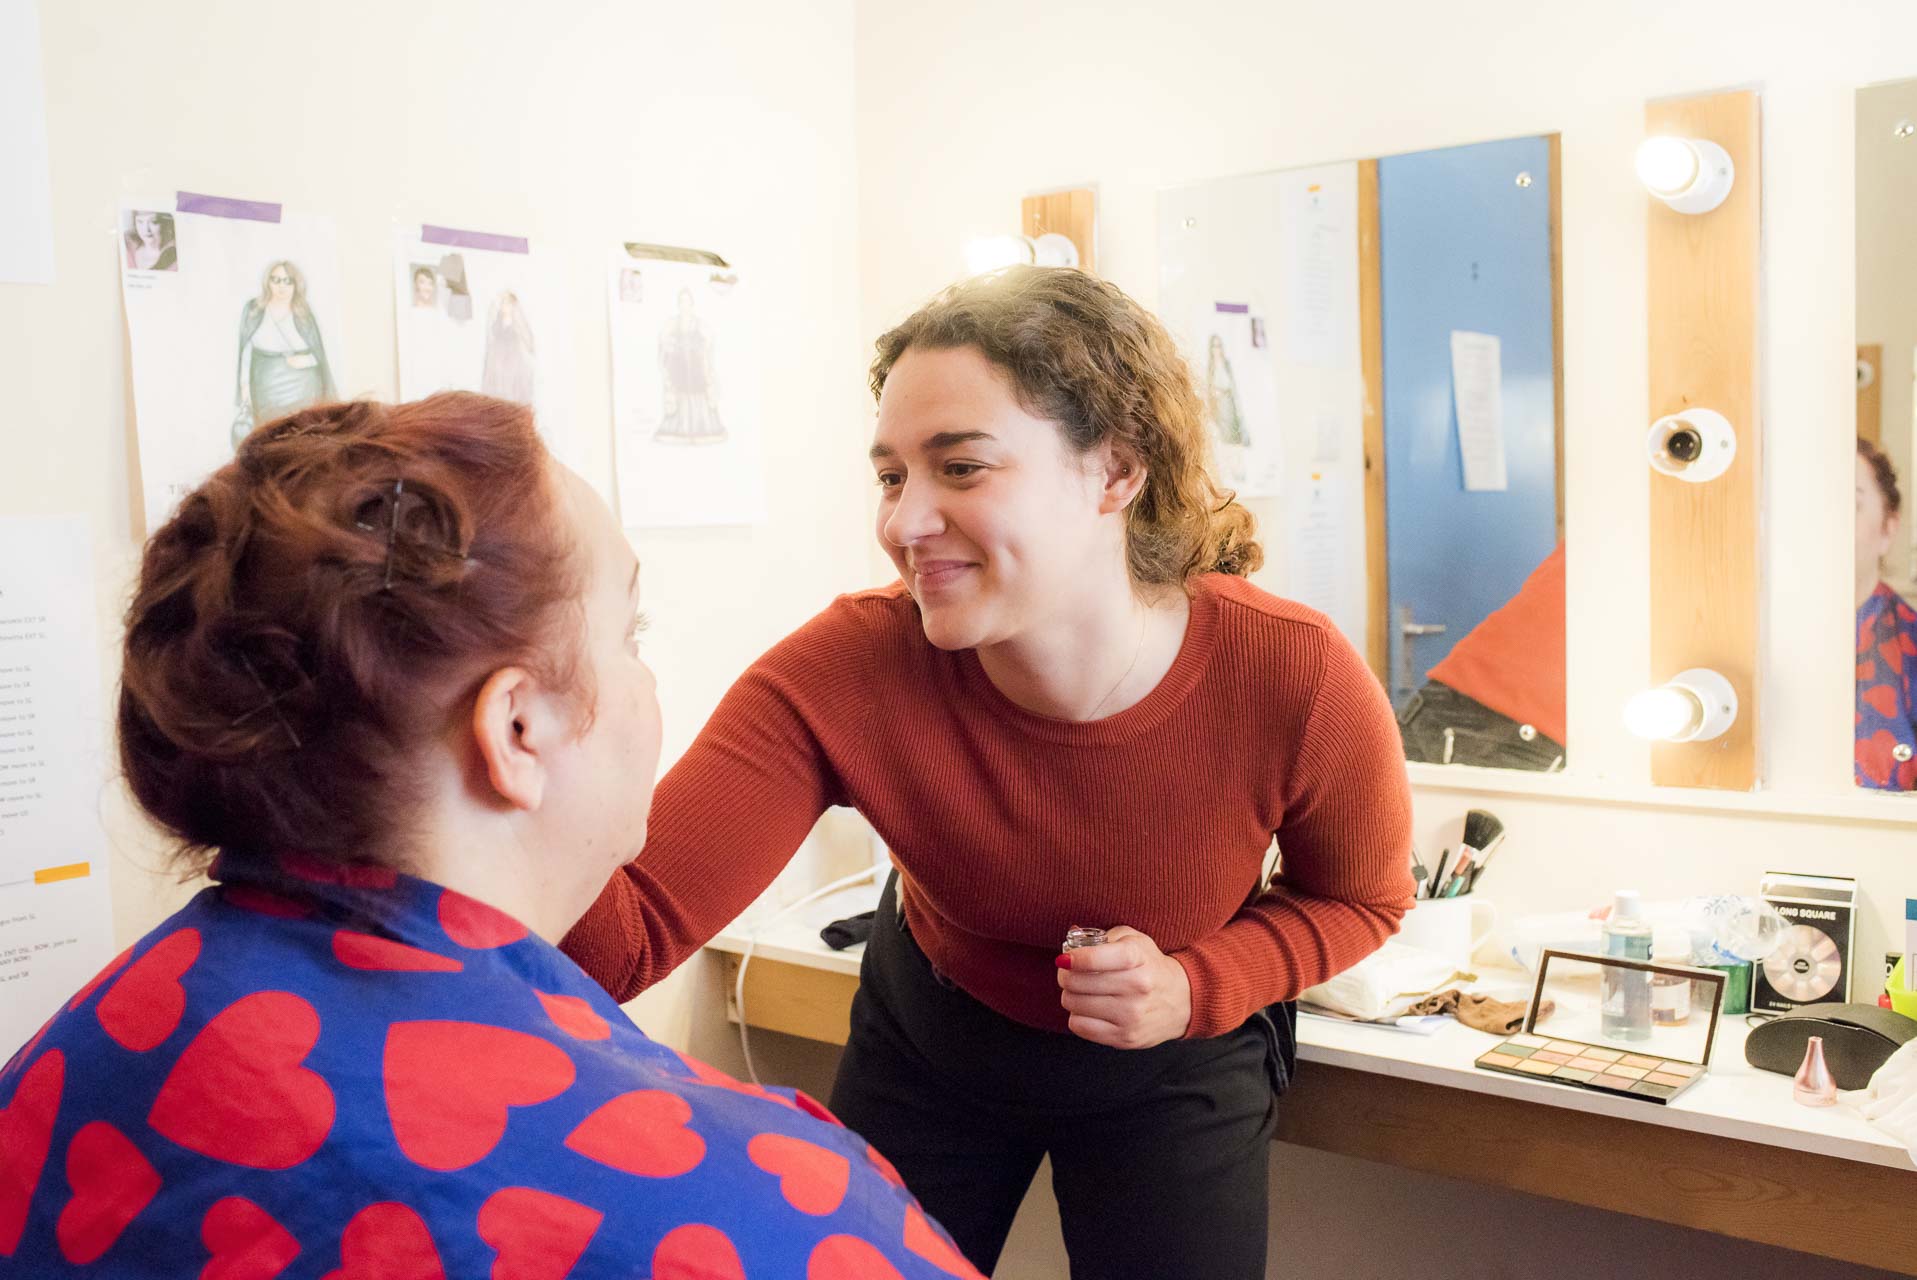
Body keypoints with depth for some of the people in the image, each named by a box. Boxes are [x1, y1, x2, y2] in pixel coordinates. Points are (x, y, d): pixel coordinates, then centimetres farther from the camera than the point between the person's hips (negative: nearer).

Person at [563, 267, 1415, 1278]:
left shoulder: (1298, 681, -31)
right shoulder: (848, 671, -31)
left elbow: (1362, 897, -9)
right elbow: (629, 932, -38)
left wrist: (1194, 987, -27)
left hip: (1177, 1064, 0)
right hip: (929, 1034, 1)